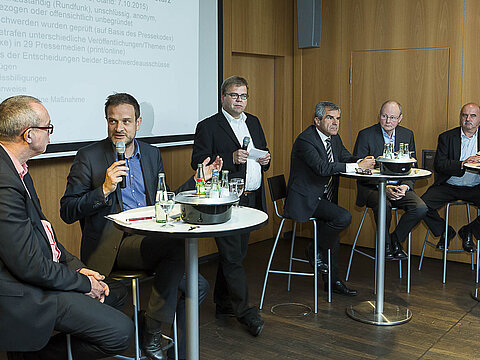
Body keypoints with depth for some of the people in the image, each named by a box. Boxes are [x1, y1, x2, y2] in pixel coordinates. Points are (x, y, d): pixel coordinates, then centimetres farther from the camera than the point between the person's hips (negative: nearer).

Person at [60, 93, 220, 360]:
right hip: (112, 246, -6)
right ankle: (152, 335, -17)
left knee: (197, 286, -11)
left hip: (150, 241, 6)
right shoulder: (89, 157, -2)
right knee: (177, 244, -30)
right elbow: (67, 212, -6)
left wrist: (198, 178, 10)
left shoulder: (152, 154, 14)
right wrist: (104, 190, -20)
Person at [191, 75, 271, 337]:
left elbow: (261, 152, 26)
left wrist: (265, 160, 2)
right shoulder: (208, 126, -5)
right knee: (233, 256, -5)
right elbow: (198, 162, -11)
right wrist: (232, 158, -22)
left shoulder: (253, 122, 16)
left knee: (232, 254, 14)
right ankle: (244, 311, 2)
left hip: (251, 198, 7)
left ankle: (223, 304, 26)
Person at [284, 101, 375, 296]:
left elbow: (346, 158, 11)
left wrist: (362, 162, -13)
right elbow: (322, 168, -30)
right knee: (343, 217, -23)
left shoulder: (334, 138, 10)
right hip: (305, 199, -9)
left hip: (324, 198, 9)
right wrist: (357, 166, -30)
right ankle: (315, 251, -1)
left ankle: (332, 281, 22)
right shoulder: (305, 140, -19)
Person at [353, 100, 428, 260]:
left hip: (400, 187, 4)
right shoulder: (366, 135, -4)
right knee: (383, 205, -35)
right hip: (372, 187, -4)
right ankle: (385, 243, -6)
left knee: (421, 208, -21)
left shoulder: (407, 135, 9)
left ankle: (396, 238, 5)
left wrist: (405, 186, -11)